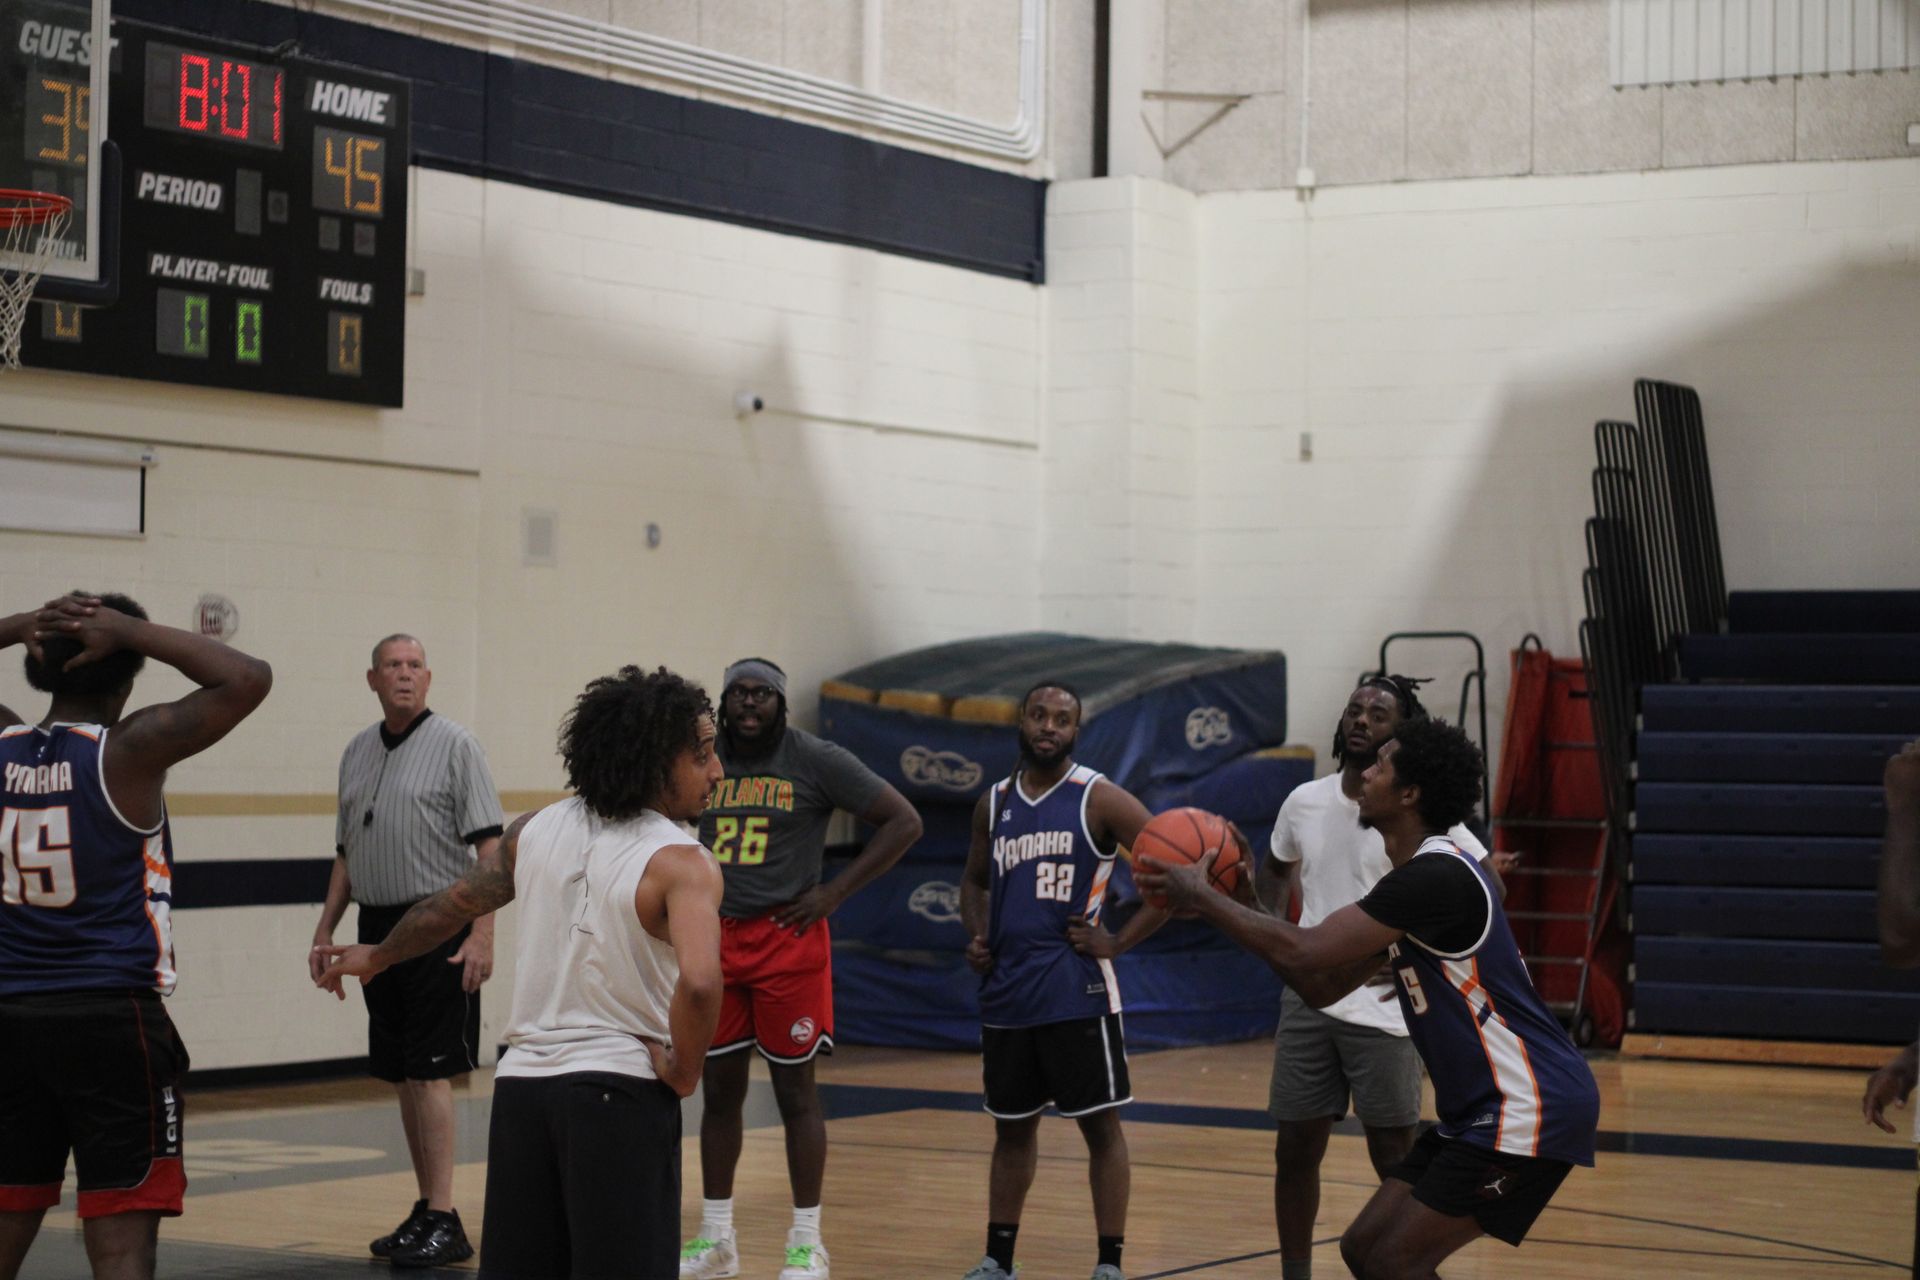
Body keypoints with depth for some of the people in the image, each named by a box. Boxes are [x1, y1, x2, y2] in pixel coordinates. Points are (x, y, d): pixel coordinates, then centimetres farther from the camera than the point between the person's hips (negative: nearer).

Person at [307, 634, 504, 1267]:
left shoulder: (454, 745, -6)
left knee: (429, 1073, -10)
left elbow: (488, 846, -11)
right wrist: (325, 931, 14)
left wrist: (482, 934, -18)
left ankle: (444, 1222, -9)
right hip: (378, 928, 7)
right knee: (401, 1076, 9)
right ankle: (426, 1210, 17)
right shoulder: (357, 751, 13)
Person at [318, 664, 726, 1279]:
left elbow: (454, 903, 21)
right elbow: (698, 982, -28)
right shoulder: (682, 863, -11)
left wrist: (378, 956, 39)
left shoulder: (536, 829, 8)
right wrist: (684, 1071, -11)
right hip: (621, 1089, -6)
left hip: (522, 1082, 6)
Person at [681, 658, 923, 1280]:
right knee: (718, 1090, 10)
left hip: (787, 942, -4)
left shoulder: (817, 761, -7)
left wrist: (833, 893, -10)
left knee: (795, 1091, 0)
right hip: (716, 938, 5)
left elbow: (903, 821, -7)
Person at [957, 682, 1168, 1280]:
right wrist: (978, 935, 6)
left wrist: (1119, 941, -12)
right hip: (1006, 994, 5)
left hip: (1077, 991, -5)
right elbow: (975, 882, 25)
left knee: (1101, 1124, -1)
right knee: (1012, 1126, 13)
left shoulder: (1099, 799, -7)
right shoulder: (994, 803, 10)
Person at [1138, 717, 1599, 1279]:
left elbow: (1304, 953, -24)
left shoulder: (1436, 875, -19)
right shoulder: (1418, 878, 13)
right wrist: (1237, 905, 8)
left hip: (1528, 1108, -10)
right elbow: (1323, 986, 17)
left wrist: (1203, 898, -11)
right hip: (1481, 1107, 10)